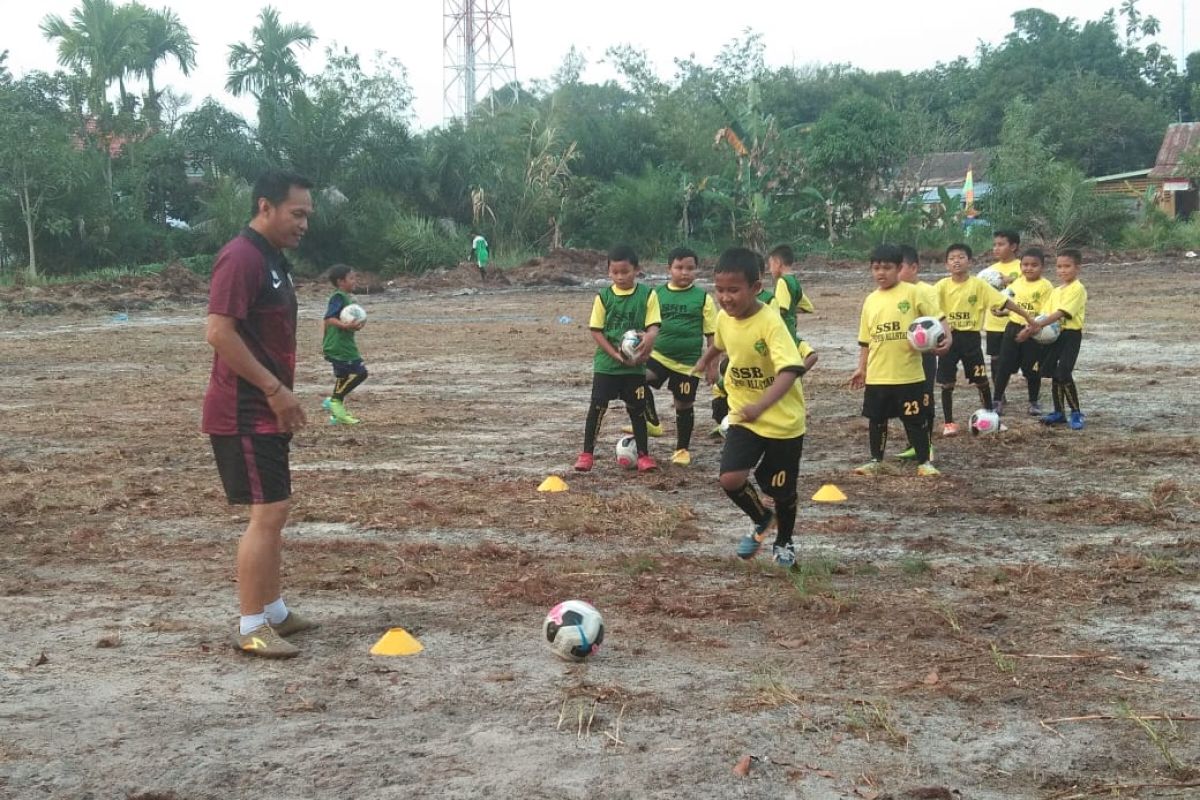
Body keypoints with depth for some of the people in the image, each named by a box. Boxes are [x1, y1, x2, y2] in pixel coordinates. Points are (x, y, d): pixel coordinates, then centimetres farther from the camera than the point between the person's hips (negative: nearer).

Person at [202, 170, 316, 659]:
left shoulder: (272, 259, 14)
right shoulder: (241, 257, -17)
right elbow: (219, 333, -25)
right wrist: (275, 389, -21)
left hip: (265, 411, 10)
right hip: (244, 413, -10)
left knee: (272, 513, 15)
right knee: (267, 513, -9)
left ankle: (274, 611, 26)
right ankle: (251, 628, -1)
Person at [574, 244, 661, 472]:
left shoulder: (647, 295, -4)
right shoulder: (603, 297, -2)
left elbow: (653, 326, -8)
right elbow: (596, 331, -4)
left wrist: (648, 339, -33)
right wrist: (616, 354, -16)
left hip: (635, 365, 0)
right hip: (606, 363, 0)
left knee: (637, 408, 8)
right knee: (597, 406, -2)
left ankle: (644, 454, 18)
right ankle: (587, 453, 7)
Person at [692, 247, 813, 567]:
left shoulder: (770, 323, -27)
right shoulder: (724, 318, -6)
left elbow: (790, 370, -38)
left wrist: (760, 406, -50)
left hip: (783, 420, -4)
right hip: (744, 416, 5)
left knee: (782, 490, 9)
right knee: (730, 479, -13)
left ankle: (784, 543, 38)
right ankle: (762, 520, 18)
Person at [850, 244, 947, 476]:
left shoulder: (913, 293, -6)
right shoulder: (870, 300, 7)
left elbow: (936, 319, -6)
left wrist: (947, 336, -25)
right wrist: (862, 368, 10)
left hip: (909, 374, -4)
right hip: (877, 375, 4)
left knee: (915, 419, 4)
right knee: (876, 419, 12)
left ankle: (924, 462, 16)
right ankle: (876, 460, 27)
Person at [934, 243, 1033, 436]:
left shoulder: (979, 284, -5)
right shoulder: (942, 286, -5)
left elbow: (1003, 301, -5)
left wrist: (1027, 316, -7)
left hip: (970, 337, 0)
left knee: (981, 381, 7)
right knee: (946, 383, 2)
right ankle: (948, 422, 14)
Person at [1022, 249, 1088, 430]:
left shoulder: (1077, 289, -10)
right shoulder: (1056, 291, 16)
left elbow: (1062, 313, -21)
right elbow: (1045, 313, 11)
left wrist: (1040, 324, -29)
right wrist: (1032, 328, -7)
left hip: (1071, 334, -8)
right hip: (1055, 334, 8)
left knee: (1064, 374, -14)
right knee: (1054, 374, 9)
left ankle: (1076, 413, -3)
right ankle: (1059, 412, 20)